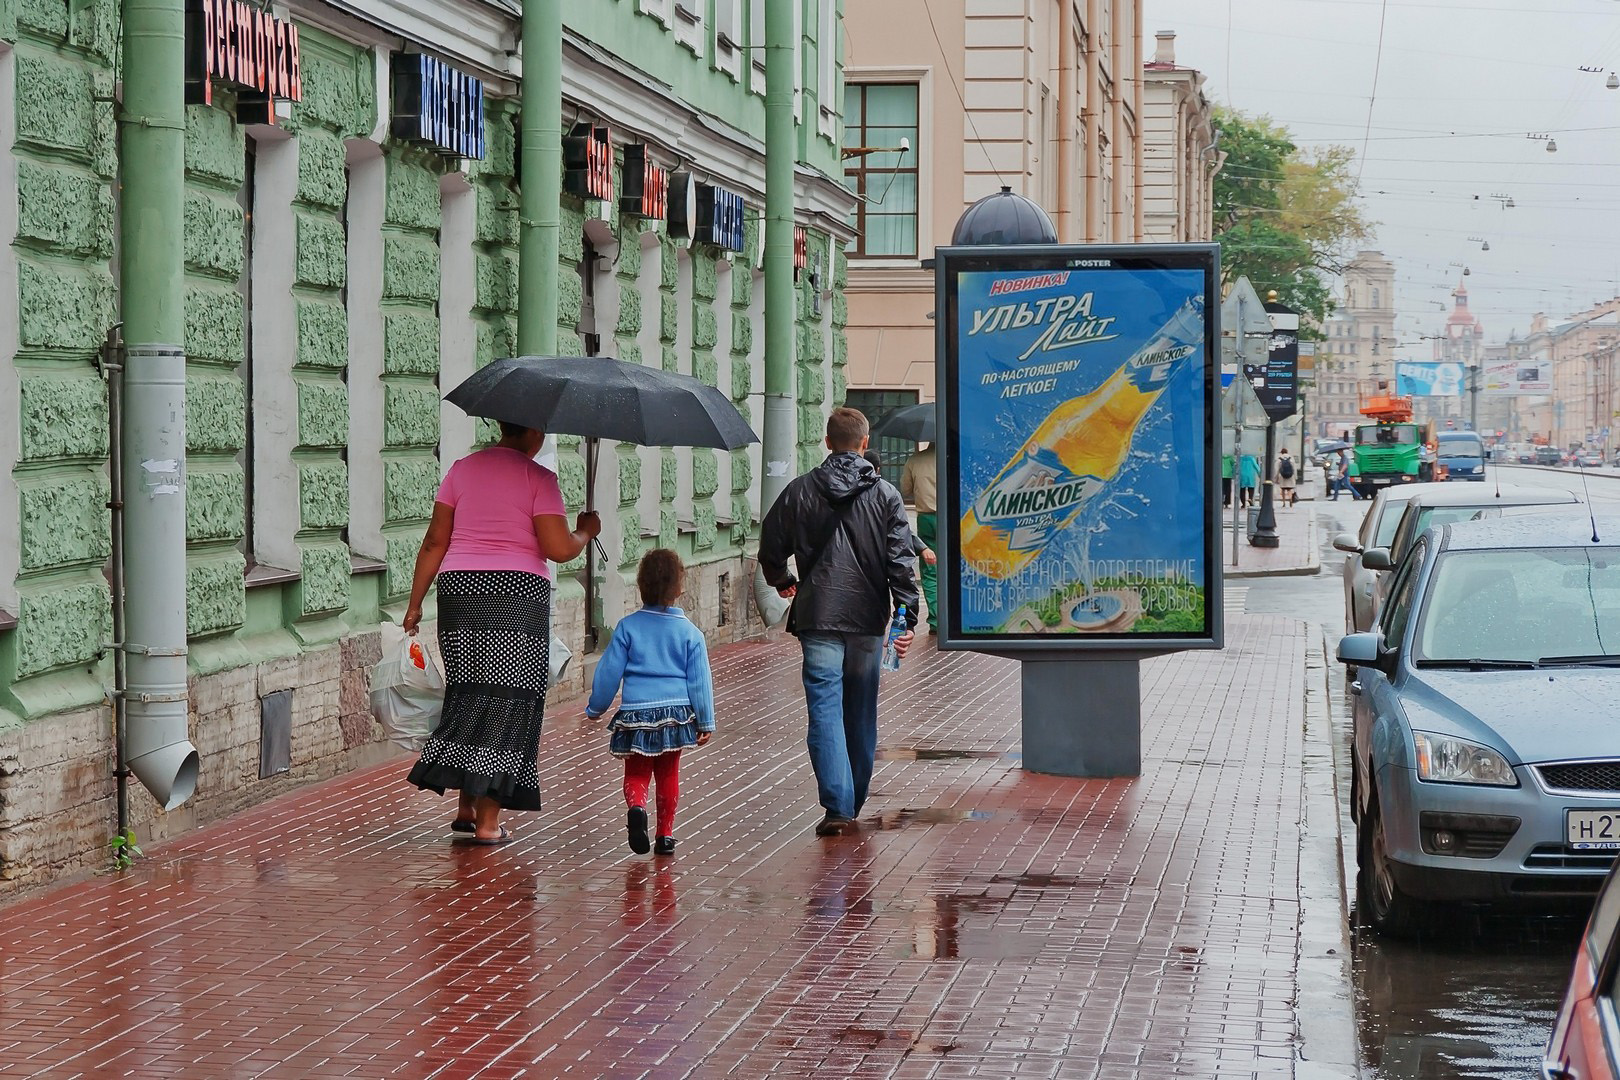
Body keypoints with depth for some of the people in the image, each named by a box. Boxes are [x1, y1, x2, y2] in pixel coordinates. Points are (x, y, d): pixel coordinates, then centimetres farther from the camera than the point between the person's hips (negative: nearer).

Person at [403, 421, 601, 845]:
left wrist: (415, 603, 12)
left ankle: (467, 806, 13)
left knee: (467, 695, 15)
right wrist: (585, 531, 11)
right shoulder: (538, 478, -5)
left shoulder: (462, 469, 9)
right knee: (508, 702, 1)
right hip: (517, 594, -5)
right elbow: (558, 549, -10)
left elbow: (435, 543, 8)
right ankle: (488, 819, 0)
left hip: (459, 589, 5)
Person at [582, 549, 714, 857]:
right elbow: (700, 680, 1)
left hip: (635, 714, -1)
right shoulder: (690, 632, 0)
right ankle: (665, 835, 14)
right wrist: (706, 721, 8)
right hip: (676, 713, 1)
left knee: (636, 772, 7)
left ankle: (637, 806, -24)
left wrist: (595, 709, 14)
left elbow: (609, 671, 2)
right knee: (668, 774, 13)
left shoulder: (627, 627, -1)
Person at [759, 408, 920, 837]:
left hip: (818, 618, -1)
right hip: (868, 620, 1)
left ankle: (837, 806, -16)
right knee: (861, 714, 13)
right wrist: (907, 620, -6)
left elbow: (770, 549, 8)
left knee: (825, 711, -4)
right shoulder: (885, 495, 0)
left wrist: (782, 582, 29)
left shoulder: (800, 492, 2)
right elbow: (900, 562, -6)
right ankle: (852, 805, 23)